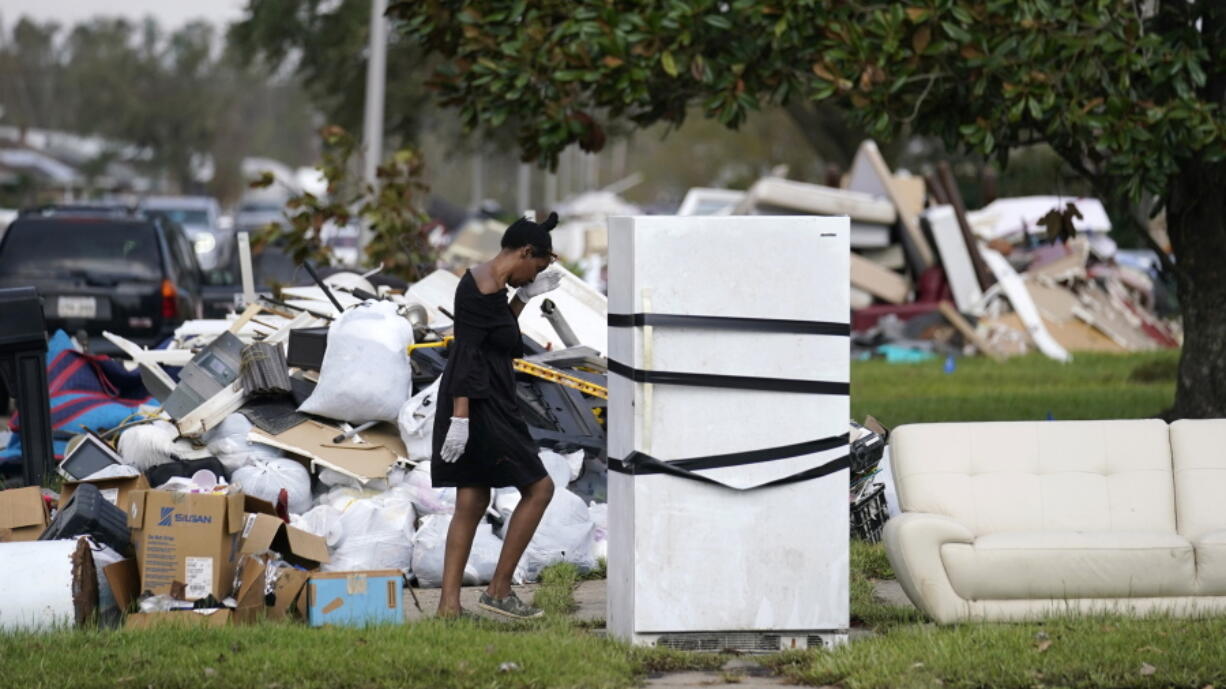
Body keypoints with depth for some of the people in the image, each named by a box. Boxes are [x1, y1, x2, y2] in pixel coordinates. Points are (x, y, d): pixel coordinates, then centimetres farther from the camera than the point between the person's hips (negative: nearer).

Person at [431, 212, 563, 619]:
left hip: (476, 406, 10)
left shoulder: (484, 281, 13)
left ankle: (449, 604, 7)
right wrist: (460, 418, -26)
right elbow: (468, 355, -22)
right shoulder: (485, 289, -17)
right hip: (482, 408, -10)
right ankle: (499, 591, 1)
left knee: (472, 503, 10)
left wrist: (524, 297, 20)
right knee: (539, 488, -2)